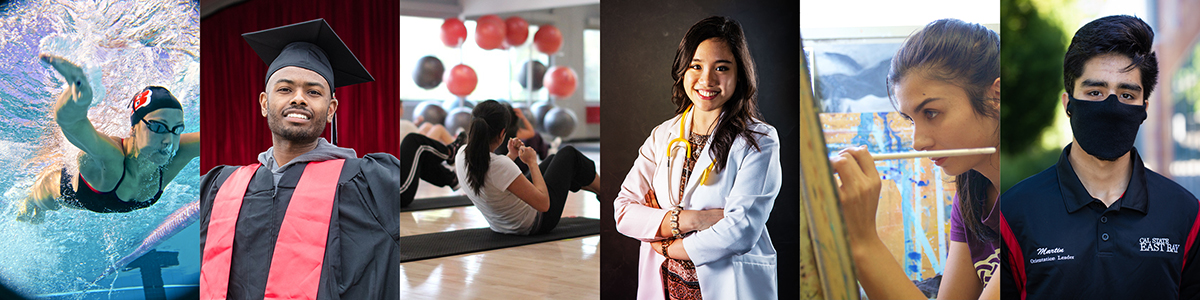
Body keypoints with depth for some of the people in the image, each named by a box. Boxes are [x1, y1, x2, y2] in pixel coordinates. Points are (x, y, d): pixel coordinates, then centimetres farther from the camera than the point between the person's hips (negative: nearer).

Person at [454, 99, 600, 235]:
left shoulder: (461, 155, -13)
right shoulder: (500, 164, -38)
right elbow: (543, 204, -32)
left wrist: (511, 156, 3)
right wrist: (532, 162, -22)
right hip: (534, 224, -7)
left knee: (553, 160, 27)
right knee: (569, 154, 11)